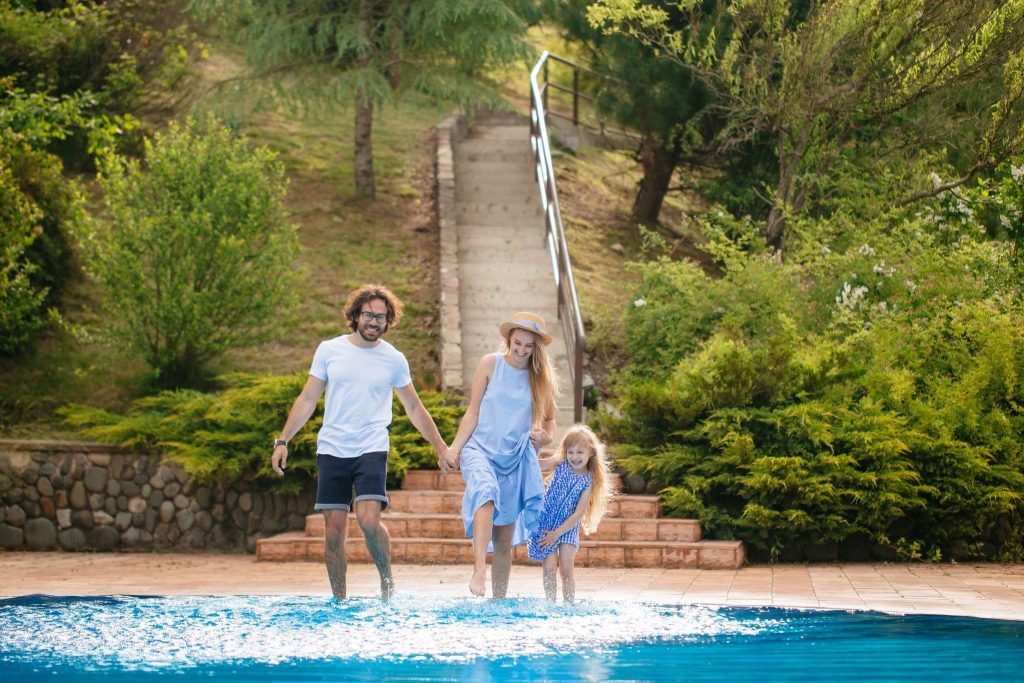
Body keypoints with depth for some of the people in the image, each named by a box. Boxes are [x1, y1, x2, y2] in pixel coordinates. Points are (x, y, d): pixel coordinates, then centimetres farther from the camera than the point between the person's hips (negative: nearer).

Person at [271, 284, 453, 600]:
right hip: (331, 450, 1)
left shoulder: (394, 360, 5)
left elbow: (415, 409, 14)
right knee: (334, 529, 1)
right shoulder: (329, 350, 5)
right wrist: (283, 441, 1)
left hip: (372, 449, -1)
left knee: (369, 519, -20)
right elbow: (307, 400, 8)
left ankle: (387, 577, 5)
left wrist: (441, 447, 13)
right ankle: (338, 600, 13)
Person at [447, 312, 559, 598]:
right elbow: (473, 413, 2)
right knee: (486, 491, -36)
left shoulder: (542, 376, 6)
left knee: (505, 539, 5)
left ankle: (499, 600, 16)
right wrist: (455, 447, -6)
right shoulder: (490, 364, -1)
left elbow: (549, 419, 16)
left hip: (516, 459, 3)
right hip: (481, 449, -3)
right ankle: (479, 569, -46)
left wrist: (545, 437, -6)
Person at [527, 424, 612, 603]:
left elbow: (578, 514, -12)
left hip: (568, 526, 0)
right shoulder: (560, 464, -5)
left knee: (566, 567, -6)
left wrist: (557, 533, -15)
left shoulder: (589, 481, -10)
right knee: (550, 567, -6)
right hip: (546, 522, 1)